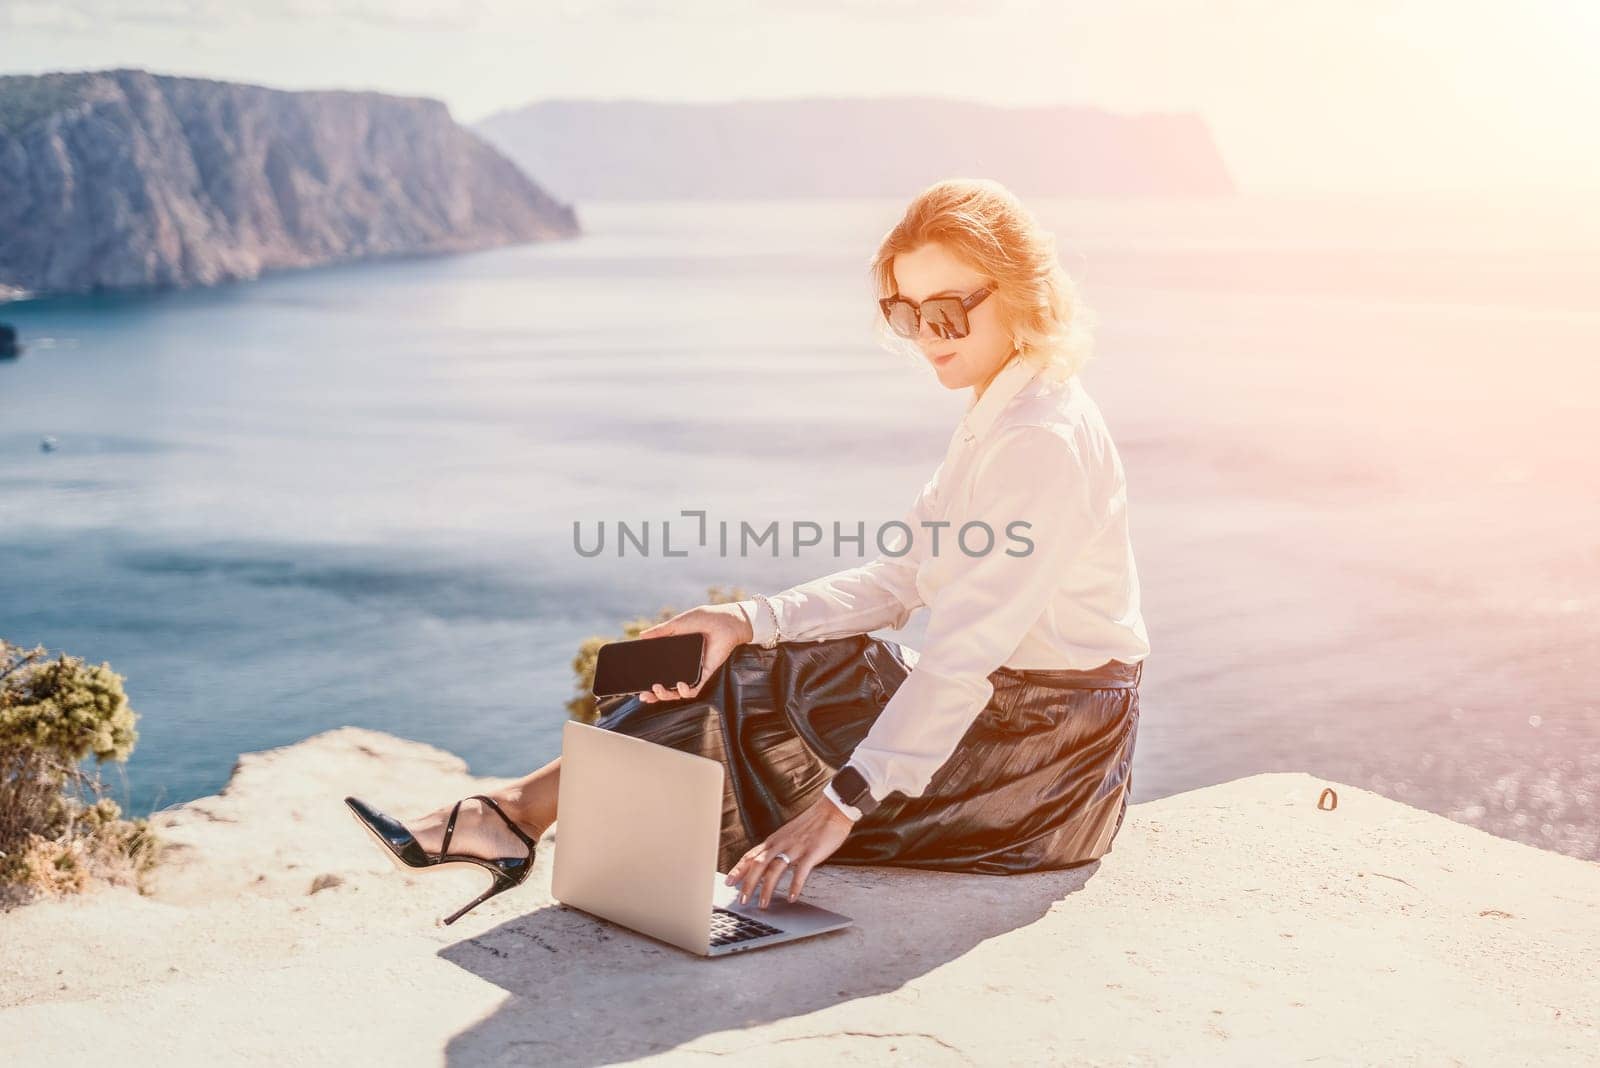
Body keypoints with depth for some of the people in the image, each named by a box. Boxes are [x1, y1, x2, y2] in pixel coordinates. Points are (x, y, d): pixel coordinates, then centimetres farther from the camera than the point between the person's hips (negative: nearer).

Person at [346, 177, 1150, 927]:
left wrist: (842, 805, -33)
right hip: (997, 712, 9)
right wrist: (749, 622, -6)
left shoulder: (1043, 440, -21)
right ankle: (520, 814, -3)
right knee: (730, 674, -1)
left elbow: (965, 654, -29)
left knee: (744, 698, -9)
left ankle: (523, 813, 2)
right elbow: (897, 580, 8)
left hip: (1041, 755, -9)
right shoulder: (999, 418, 11)